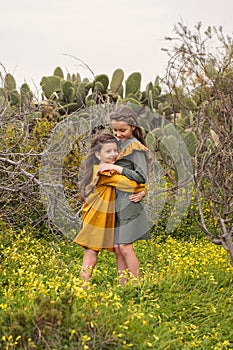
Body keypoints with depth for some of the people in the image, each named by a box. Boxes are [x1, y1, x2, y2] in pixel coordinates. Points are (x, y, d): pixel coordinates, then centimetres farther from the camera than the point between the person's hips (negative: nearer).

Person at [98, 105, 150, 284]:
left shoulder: (136, 147, -6)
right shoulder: (120, 145, 17)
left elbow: (142, 177, -12)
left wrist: (117, 168, -16)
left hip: (128, 202, -8)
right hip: (116, 202, 8)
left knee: (124, 246, -13)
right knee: (117, 248, 4)